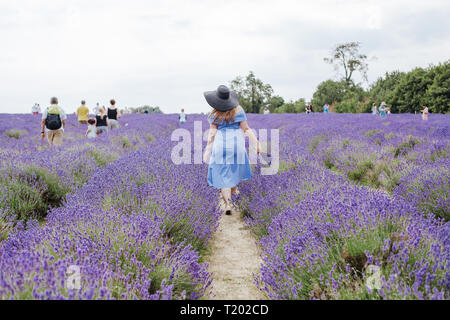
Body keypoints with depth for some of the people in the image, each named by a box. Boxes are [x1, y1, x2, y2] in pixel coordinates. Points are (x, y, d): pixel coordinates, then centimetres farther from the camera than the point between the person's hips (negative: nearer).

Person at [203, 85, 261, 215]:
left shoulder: (215, 115, -6)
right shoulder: (238, 110, -3)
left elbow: (212, 133, -8)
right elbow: (246, 129, -7)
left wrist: (208, 150, -4)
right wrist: (256, 142, -4)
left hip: (220, 145, -1)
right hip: (237, 144, 2)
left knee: (223, 175, 2)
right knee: (235, 169, 24)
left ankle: (228, 203, -11)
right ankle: (233, 191, 43)